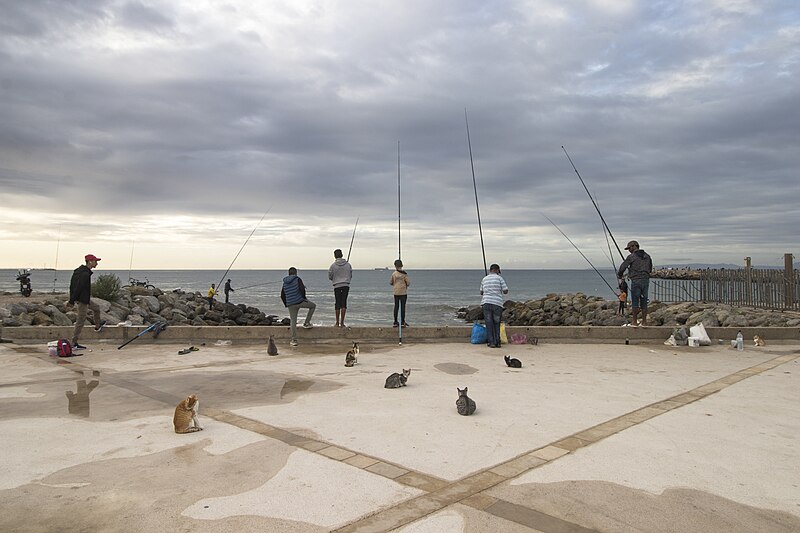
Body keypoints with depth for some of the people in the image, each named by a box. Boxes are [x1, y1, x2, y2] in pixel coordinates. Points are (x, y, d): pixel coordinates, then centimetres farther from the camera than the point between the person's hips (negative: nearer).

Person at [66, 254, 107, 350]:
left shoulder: (79, 270, 10)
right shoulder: (85, 274, -22)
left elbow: (72, 286, 14)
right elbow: (78, 288, -25)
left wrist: (71, 300, 15)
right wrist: (71, 301, -22)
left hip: (84, 299, 10)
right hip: (82, 299, -10)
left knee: (96, 308, 30)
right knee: (80, 321, -4)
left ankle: (98, 325, 51)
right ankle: (74, 343, 1)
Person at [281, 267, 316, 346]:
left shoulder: (285, 283, 14)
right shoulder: (297, 279, -3)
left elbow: (282, 296, 15)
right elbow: (302, 288, -19)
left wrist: (286, 305, 23)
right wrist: (304, 297, -5)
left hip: (291, 304, 4)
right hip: (300, 301, -4)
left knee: (293, 322, 9)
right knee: (313, 306, 22)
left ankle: (294, 340, 5)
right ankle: (306, 323, 15)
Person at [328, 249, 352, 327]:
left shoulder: (333, 265, -5)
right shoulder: (348, 264, 2)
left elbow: (330, 277, 3)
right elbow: (350, 276, 11)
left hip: (337, 286, -1)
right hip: (346, 285, 1)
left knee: (338, 304, 5)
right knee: (344, 304, 2)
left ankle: (337, 322, 10)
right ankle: (342, 322, -1)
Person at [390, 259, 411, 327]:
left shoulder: (394, 274, -3)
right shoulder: (404, 273, -9)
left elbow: (390, 283, 5)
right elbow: (408, 283, -8)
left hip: (396, 292, 2)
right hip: (403, 292, -2)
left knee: (396, 306, 9)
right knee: (403, 307, 1)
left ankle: (395, 322, 11)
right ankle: (402, 322, -1)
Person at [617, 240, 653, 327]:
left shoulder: (631, 257, -5)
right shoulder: (647, 256, 13)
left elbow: (622, 268, -4)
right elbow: (650, 269, 23)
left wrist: (620, 276, 16)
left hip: (636, 281, -5)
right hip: (646, 280, 5)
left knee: (635, 301, 2)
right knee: (644, 301, 8)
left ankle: (634, 322, 5)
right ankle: (644, 322, 9)